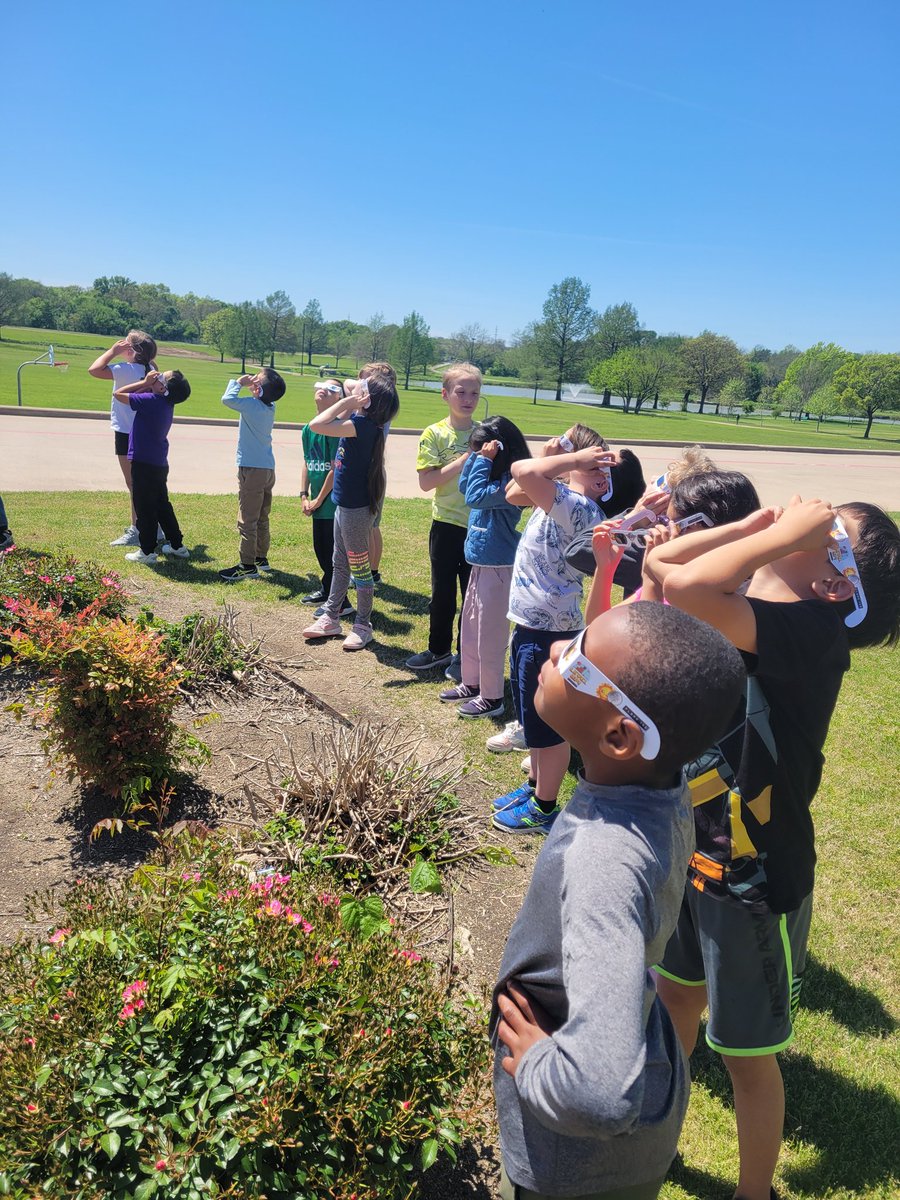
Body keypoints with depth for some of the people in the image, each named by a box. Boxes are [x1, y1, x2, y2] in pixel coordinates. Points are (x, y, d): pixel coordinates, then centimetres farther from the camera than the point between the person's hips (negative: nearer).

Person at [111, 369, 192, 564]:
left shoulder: (151, 401, -20)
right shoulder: (165, 402, 4)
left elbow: (118, 393, -10)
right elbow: (137, 395, 18)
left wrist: (145, 382, -6)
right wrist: (147, 384, 3)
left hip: (144, 463, -8)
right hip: (159, 463, 8)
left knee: (144, 508, 1)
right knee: (162, 504, 18)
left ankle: (147, 551, 7)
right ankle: (177, 545, 24)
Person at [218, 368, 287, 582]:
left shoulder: (252, 405, -15)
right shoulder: (270, 407, 7)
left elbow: (227, 398, -18)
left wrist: (238, 382, -3)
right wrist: (244, 384, 6)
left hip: (252, 470, -8)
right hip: (268, 469, 8)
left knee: (247, 520, -3)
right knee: (262, 518, 18)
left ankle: (247, 565, -1)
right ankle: (261, 558, 27)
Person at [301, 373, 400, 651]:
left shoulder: (363, 425, -24)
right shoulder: (359, 419, 1)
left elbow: (316, 425, -29)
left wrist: (346, 402, -20)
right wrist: (347, 403, 3)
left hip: (356, 509, -10)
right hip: (345, 504, 10)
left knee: (359, 568, 4)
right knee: (340, 565, 18)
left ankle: (363, 626, 16)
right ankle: (330, 618, 30)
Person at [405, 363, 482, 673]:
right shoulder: (435, 434, -5)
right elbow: (426, 481, -15)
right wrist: (462, 462, -21)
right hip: (447, 525, -1)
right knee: (443, 591, 10)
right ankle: (439, 650, 27)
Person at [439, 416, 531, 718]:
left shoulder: (511, 481, -20)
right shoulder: (496, 476, 7)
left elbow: (476, 497, -28)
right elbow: (465, 486, 12)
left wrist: (484, 460, -21)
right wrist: (476, 456, 1)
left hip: (497, 568, -10)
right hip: (480, 563, 10)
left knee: (489, 633, 0)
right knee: (470, 628, 19)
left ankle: (492, 697, 12)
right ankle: (471, 683, 33)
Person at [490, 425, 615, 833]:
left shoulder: (576, 505, -25)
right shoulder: (563, 500, 5)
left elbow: (522, 470, -37)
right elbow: (514, 492, 15)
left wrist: (573, 459, -23)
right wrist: (550, 458, 4)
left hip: (547, 632, -10)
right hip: (536, 626, 10)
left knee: (548, 726, 7)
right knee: (536, 720, 24)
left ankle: (543, 809, 23)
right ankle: (535, 787, 42)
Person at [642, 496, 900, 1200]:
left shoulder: (812, 632, -28)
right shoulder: (750, 606, -5)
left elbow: (685, 587, -42)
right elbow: (662, 566, -6)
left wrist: (788, 533, -29)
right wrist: (760, 524, -12)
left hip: (753, 879, -7)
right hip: (692, 851, 8)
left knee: (746, 1052, 15)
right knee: (676, 995, 27)